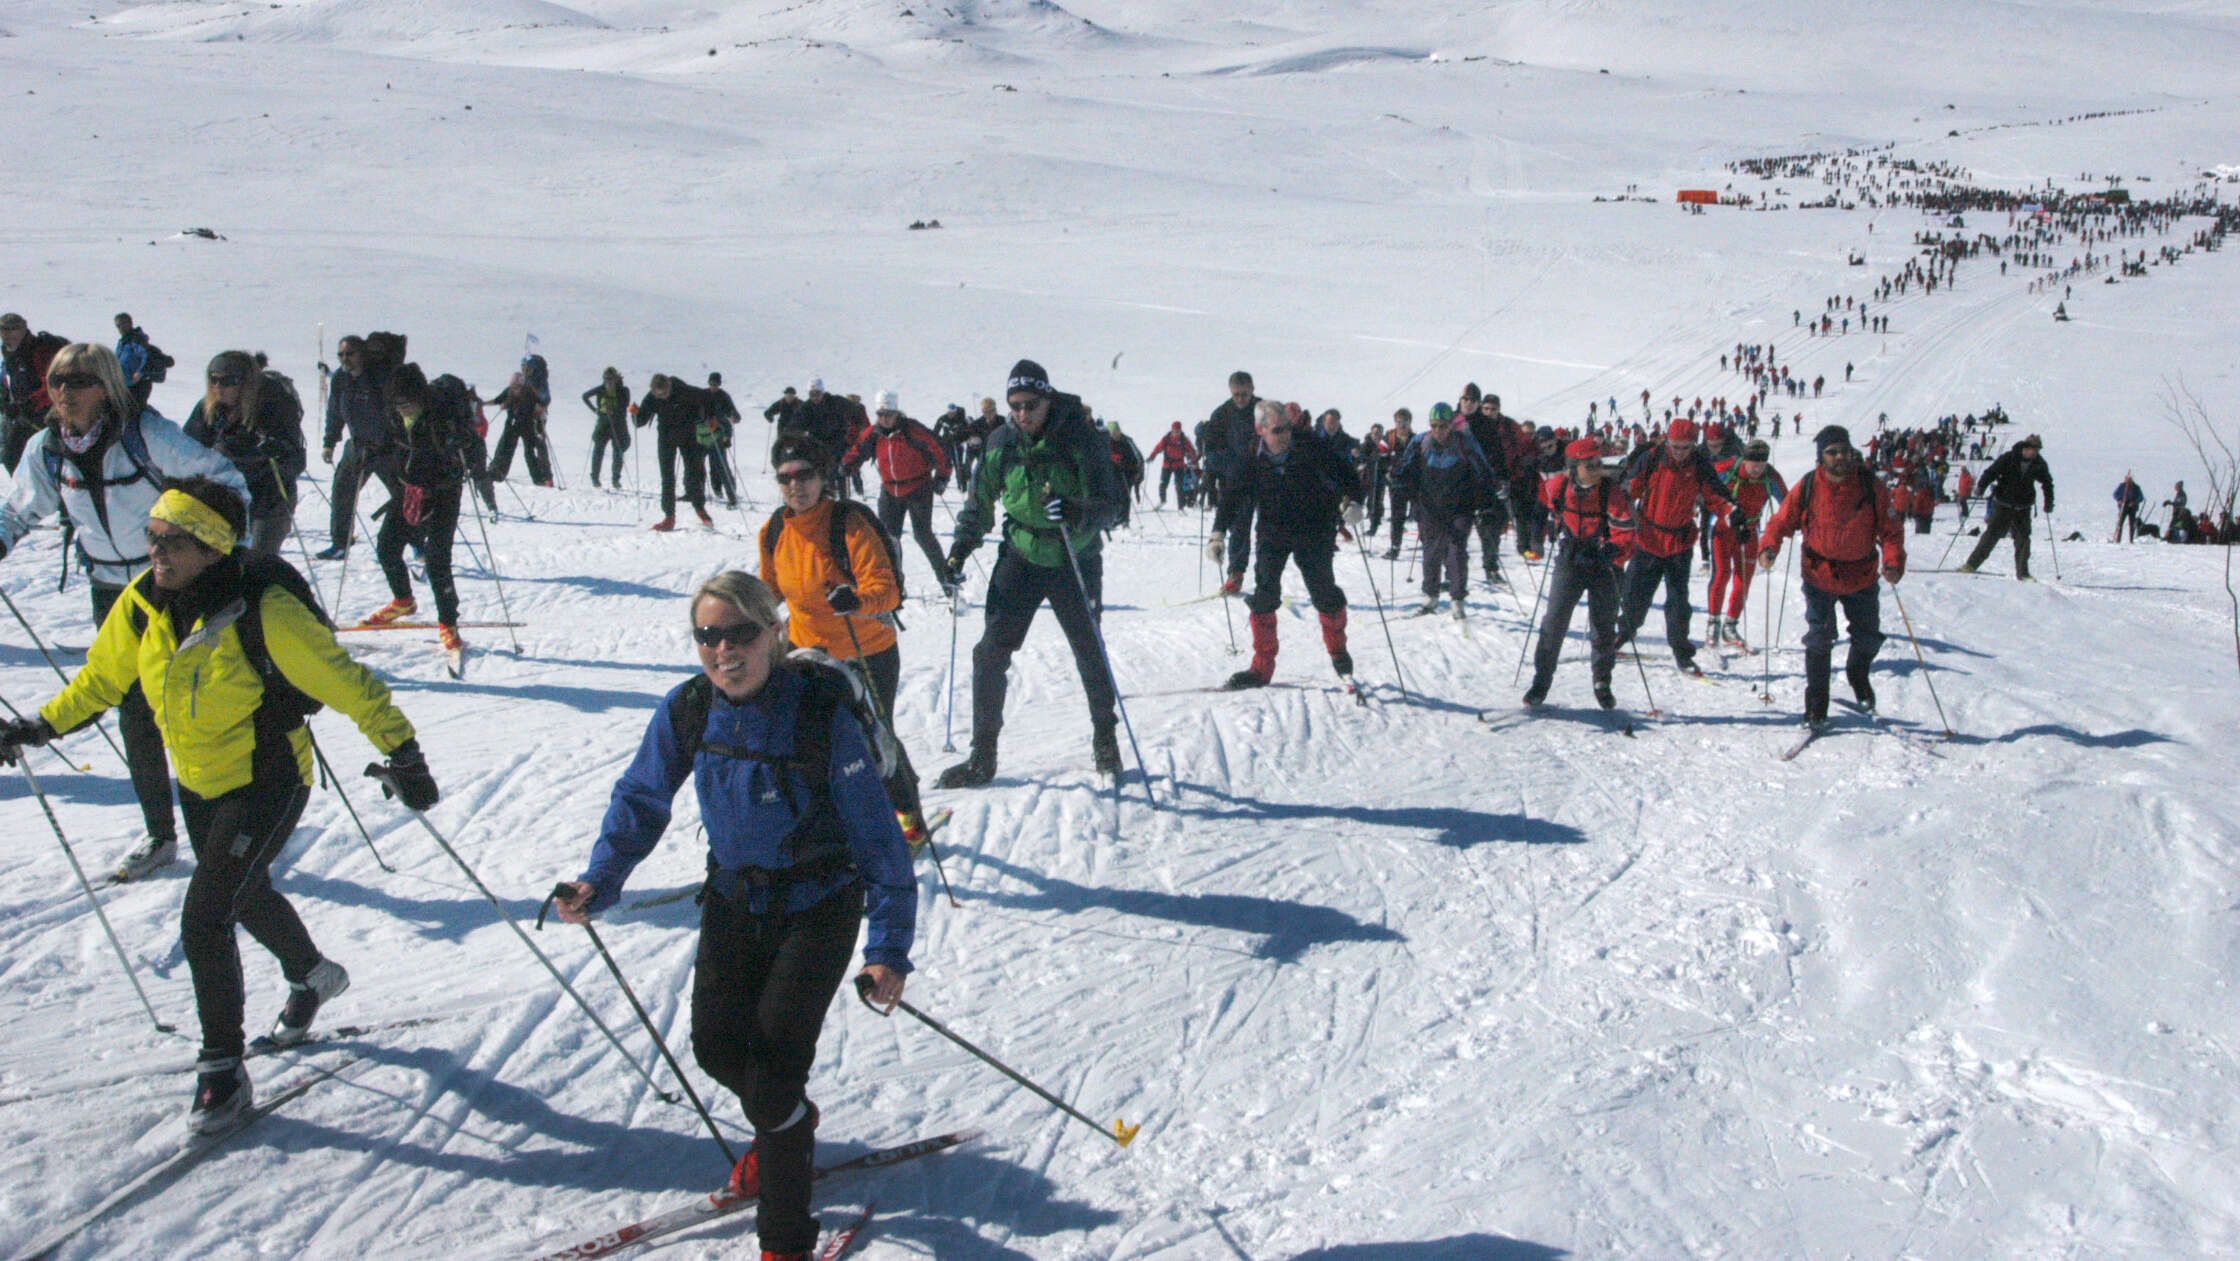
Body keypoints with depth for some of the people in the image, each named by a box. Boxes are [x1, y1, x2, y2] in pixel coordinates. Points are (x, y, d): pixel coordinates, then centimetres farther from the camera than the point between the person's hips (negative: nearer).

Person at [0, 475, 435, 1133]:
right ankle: (311, 974, 56)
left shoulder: (263, 610, -27)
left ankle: (222, 1066, 5)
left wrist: (403, 755, -21)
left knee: (204, 919, -13)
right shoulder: (142, 603, -8)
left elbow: (344, 682, -21)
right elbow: (102, 678, 12)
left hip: (266, 782, -7)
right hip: (198, 783, 7)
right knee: (244, 896, 26)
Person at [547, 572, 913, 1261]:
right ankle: (790, 1124, 40)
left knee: (771, 1065, -11)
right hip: (734, 896, 5)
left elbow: (877, 837, -20)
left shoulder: (822, 716, -25)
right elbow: (641, 799, 3)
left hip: (817, 905, -5)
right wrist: (599, 882, -11)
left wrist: (888, 946, -22)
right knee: (716, 1045, 5)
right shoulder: (687, 710, -11)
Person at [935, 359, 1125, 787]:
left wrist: (1077, 514, -38)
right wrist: (959, 552, 5)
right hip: (1021, 557, 2)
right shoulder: (1002, 442, -3)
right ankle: (982, 755, 5)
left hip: (1075, 561, -2)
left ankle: (1105, 740, 33)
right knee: (991, 652, -5)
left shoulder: (1084, 439, -13)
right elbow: (980, 501, 11)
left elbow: (1109, 505, -17)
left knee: (1090, 654, 11)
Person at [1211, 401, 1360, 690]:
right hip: (1272, 533, 1)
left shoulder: (1311, 445, -11)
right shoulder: (1253, 460, -6)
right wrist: (1219, 531, -17)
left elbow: (1343, 471, -4)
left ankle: (1338, 652, 25)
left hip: (1314, 531, -1)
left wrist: (1352, 500, -22)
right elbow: (1233, 497, -4)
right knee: (1264, 594, -7)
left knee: (1324, 592, -2)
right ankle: (1262, 667, 2)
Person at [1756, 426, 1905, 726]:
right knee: (1819, 639, -6)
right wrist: (1769, 547, -22)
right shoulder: (1807, 487, -10)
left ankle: (1858, 674, 46)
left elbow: (1891, 529, -6)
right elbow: (1782, 522, -3)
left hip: (1862, 577, 1)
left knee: (1868, 639, 13)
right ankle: (1816, 704, 8)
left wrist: (1893, 561, -21)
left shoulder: (1871, 485, -10)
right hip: (1820, 577, -1)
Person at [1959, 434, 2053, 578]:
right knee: (1991, 534, -7)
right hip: (2003, 505, -3)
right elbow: (1991, 472, -13)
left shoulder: (2039, 465, 1)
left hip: (2023, 508, 3)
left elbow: (2047, 483, 15)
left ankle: (2022, 573, 6)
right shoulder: (2008, 459, -10)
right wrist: (1981, 487, -28)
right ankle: (1971, 564, -1)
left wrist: (2049, 502, 13)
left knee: (2023, 539, -2)